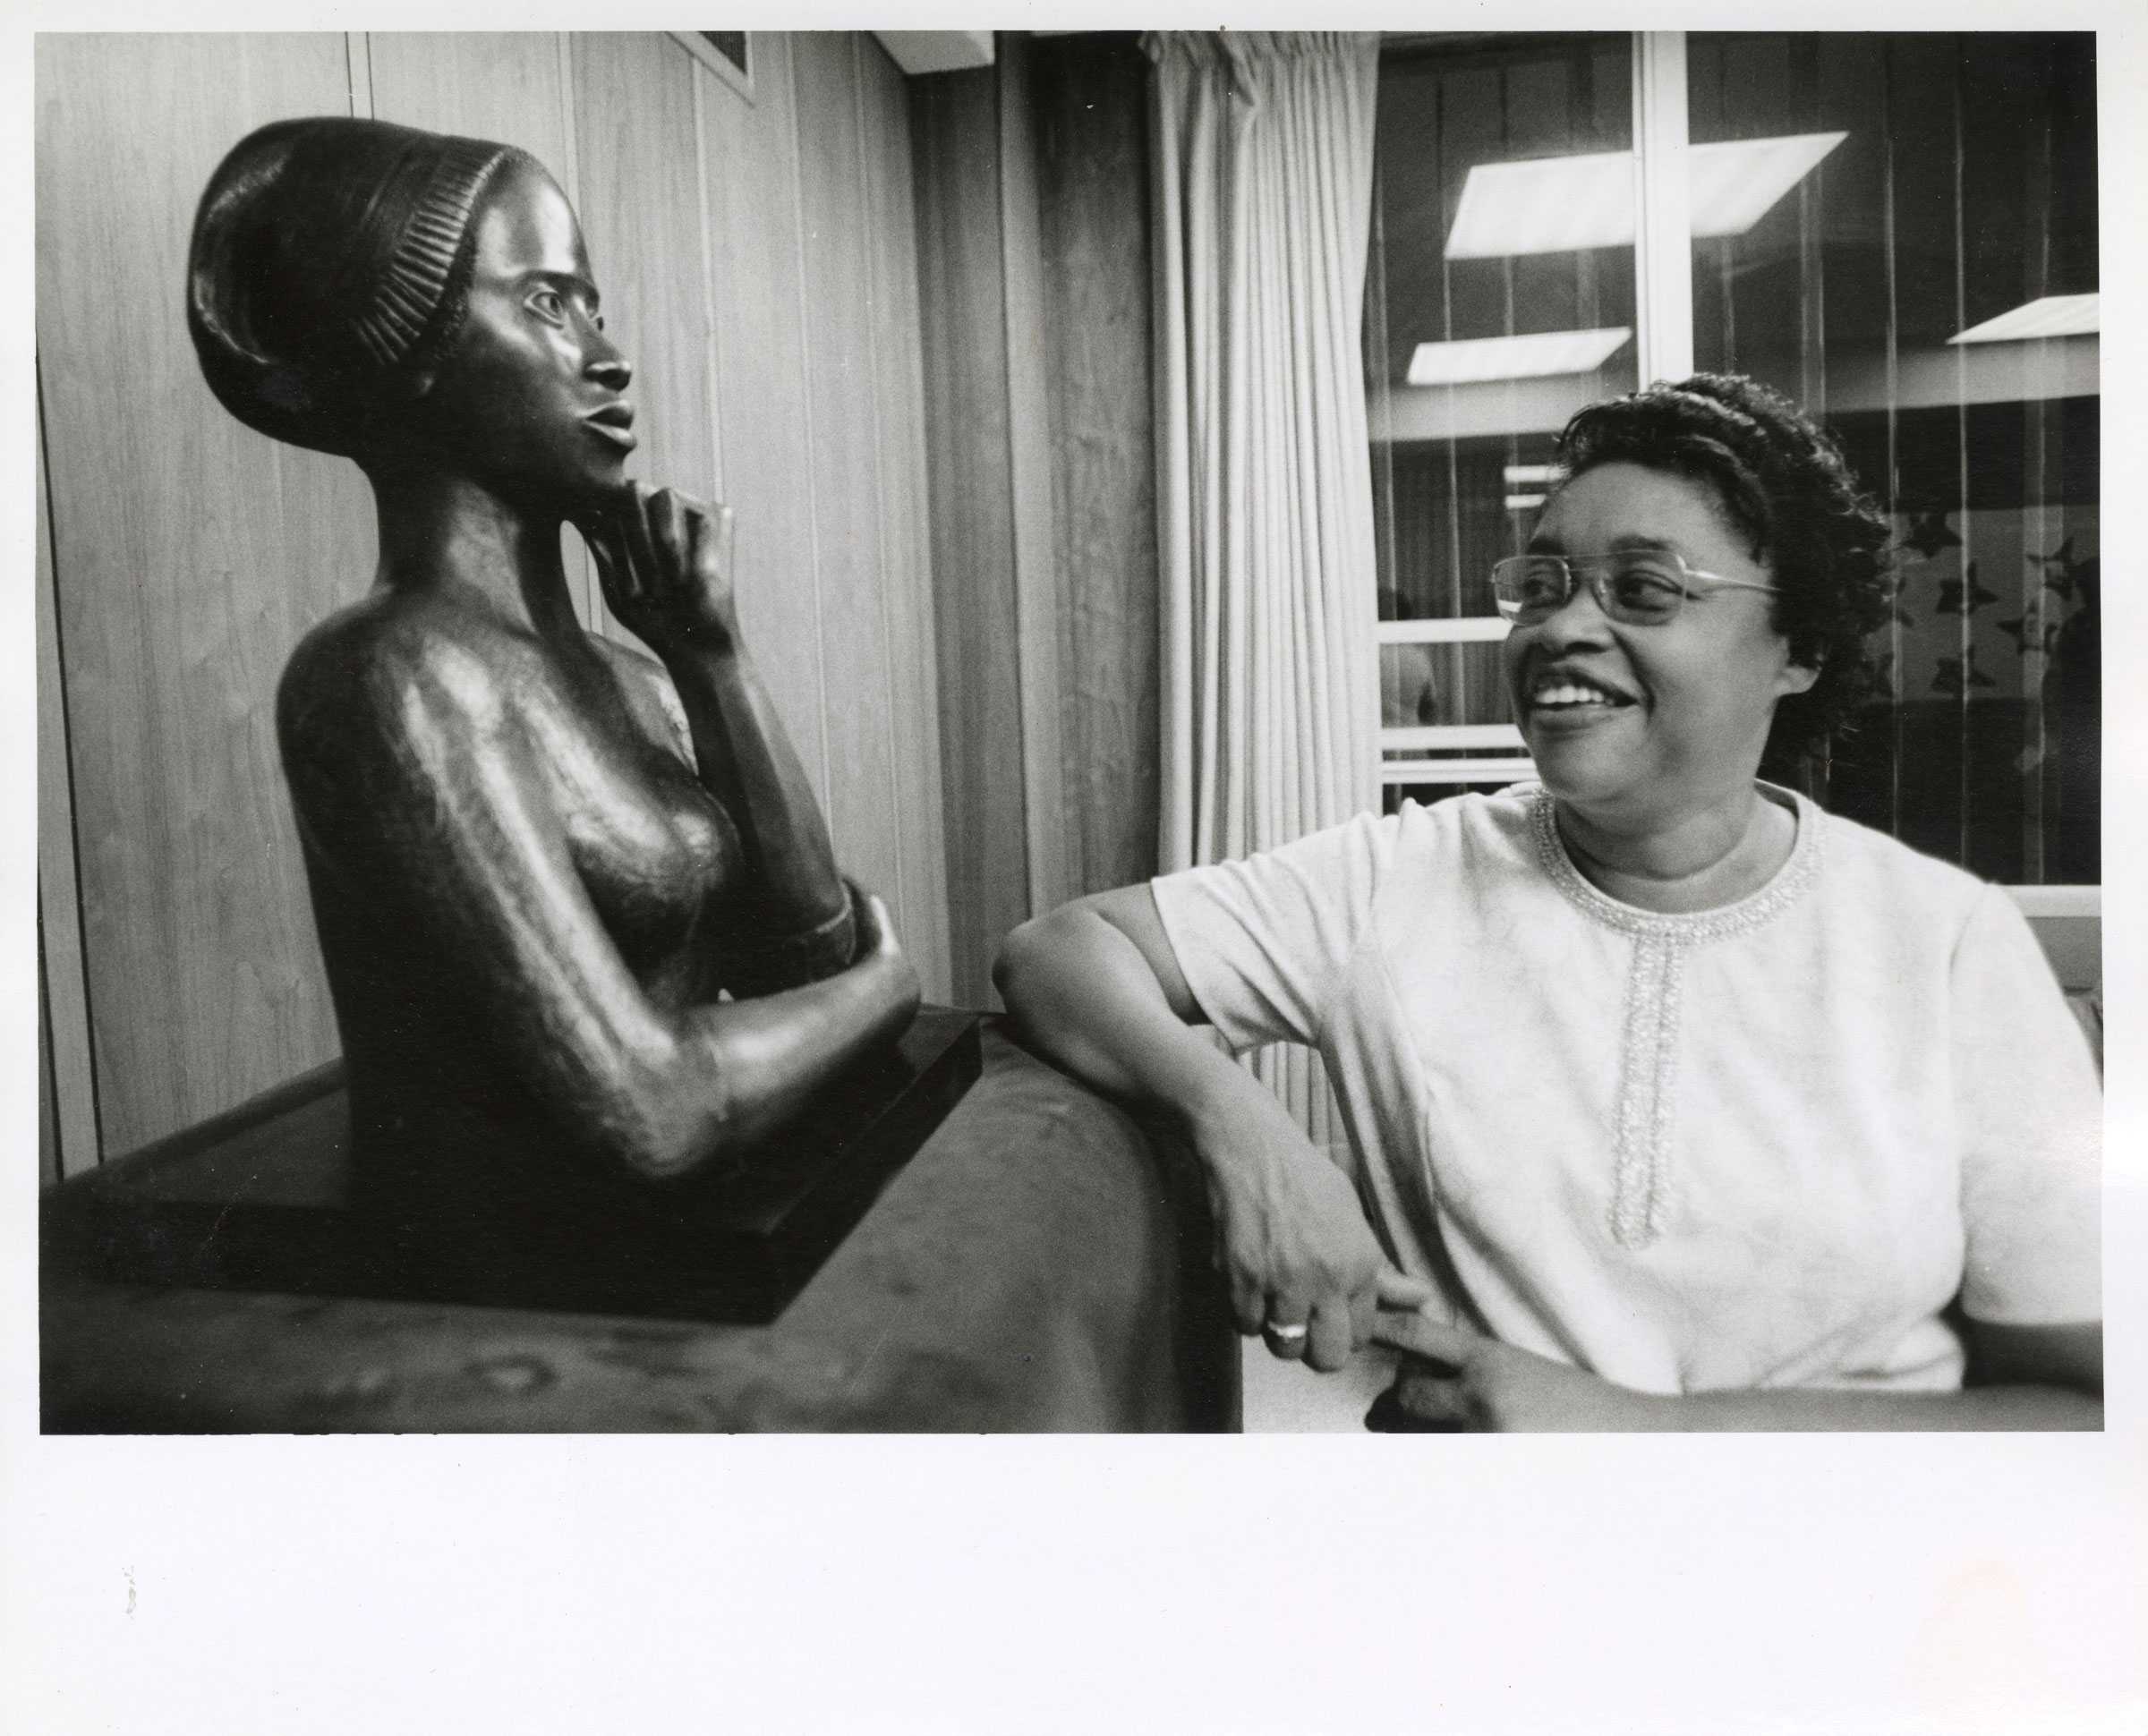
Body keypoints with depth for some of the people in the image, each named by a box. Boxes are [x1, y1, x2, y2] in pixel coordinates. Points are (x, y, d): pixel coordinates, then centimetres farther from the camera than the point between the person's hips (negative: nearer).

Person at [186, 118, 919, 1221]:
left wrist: (711, 658, -7)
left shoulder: (621, 678, 6)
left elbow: (807, 955, 0)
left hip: (686, 1237, 6)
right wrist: (886, 981, -6)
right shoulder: (393, 677, -16)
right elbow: (650, 1116, -22)